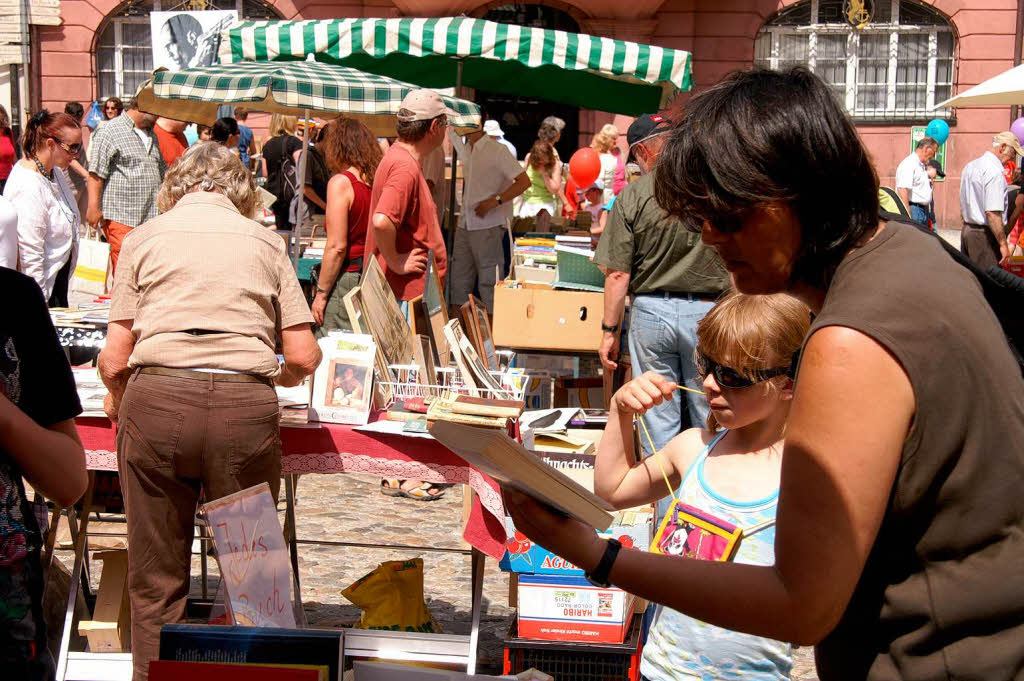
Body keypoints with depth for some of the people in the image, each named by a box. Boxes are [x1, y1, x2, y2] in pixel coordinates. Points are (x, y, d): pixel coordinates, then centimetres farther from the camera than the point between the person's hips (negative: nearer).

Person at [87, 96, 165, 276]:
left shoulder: (151, 136, 21)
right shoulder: (110, 131, -4)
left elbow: (162, 172, 31)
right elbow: (96, 173, -11)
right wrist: (93, 207, -16)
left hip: (151, 217, 7)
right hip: (121, 216, -7)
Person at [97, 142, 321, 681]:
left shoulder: (145, 237, 14)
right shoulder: (264, 240, 16)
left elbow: (114, 359, 7)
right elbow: (304, 357, 9)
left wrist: (116, 397, 29)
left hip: (156, 399, 0)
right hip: (246, 404, 0)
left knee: (156, 580, 10)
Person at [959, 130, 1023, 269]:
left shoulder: (970, 166, 13)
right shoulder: (994, 171, -16)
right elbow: (992, 212, -22)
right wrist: (1003, 244, -19)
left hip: (966, 230, 9)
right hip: (984, 234, -9)